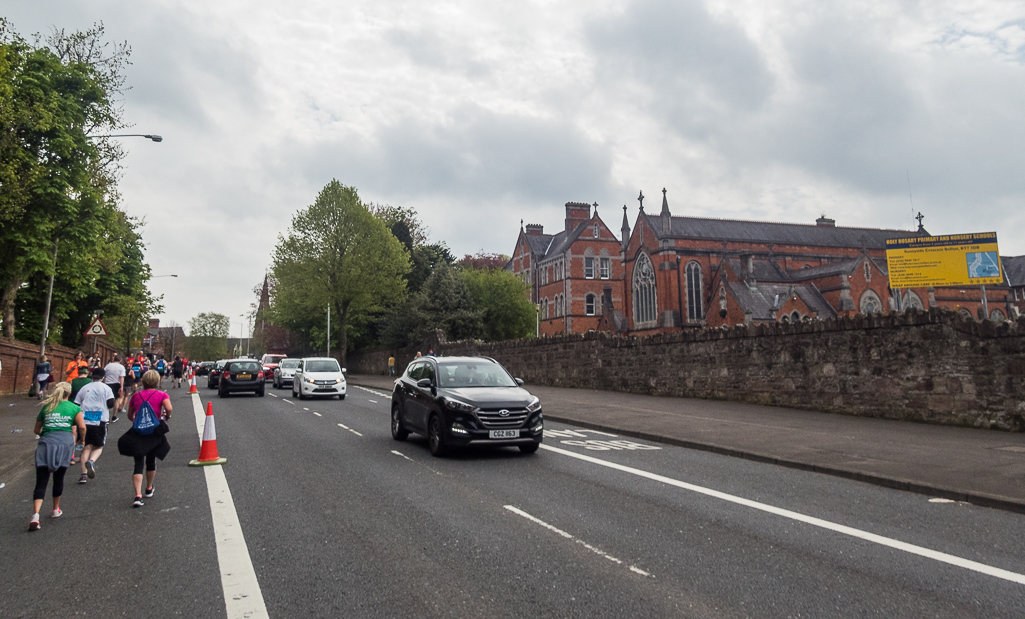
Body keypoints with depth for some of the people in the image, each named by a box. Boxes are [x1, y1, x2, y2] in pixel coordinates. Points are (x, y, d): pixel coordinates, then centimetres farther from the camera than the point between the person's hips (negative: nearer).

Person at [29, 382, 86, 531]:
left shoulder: (46, 407, 17)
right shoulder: (74, 408, 9)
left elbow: (37, 430, 20)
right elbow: (82, 426, -4)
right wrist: (82, 439, 14)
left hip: (45, 443, 1)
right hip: (65, 443, -1)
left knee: (41, 481, -3)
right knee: (59, 477, 16)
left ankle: (35, 515, -19)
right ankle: (56, 510, 31)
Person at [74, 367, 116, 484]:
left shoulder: (84, 388, 13)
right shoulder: (105, 388, 3)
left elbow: (76, 405, 13)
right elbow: (111, 404, -5)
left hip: (84, 421, 3)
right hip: (99, 421, -3)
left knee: (86, 447, 8)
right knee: (98, 446, 10)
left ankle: (84, 474, 3)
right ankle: (91, 461, -21)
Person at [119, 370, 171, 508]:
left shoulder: (136, 395, 10)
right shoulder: (161, 394, 1)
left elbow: (130, 415, 16)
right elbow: (168, 408, -16)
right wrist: (167, 416, 4)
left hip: (137, 430, 1)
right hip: (154, 431, -1)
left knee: (138, 464, -1)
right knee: (151, 460, 19)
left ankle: (138, 495, -15)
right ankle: (149, 489, 37)